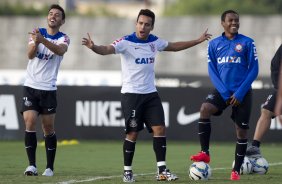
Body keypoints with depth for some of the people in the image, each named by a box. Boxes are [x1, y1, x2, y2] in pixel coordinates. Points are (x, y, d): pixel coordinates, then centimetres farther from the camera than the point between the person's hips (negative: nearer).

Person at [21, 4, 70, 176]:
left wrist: (43, 40, -42)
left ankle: (50, 167, 10)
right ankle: (32, 165, -9)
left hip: (49, 88, -1)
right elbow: (30, 55, -11)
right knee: (30, 123, -11)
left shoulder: (63, 38, -1)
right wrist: (35, 42, -33)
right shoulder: (38, 33, 4)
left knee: (48, 128, 2)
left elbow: (61, 50, -25)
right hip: (31, 86, 1)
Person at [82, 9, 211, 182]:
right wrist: (93, 47, -51)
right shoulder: (126, 42, -13)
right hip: (131, 94, -5)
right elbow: (107, 49, -30)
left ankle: (162, 170, 1)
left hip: (151, 93, 5)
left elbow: (175, 46, 24)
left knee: (160, 129, -3)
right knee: (133, 133, -4)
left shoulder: (154, 42, 5)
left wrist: (198, 41, 27)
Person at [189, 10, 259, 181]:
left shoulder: (247, 43, -2)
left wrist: (240, 93, -12)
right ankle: (205, 152, -19)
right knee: (205, 109, -26)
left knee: (241, 130, 0)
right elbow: (212, 71, 3)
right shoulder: (214, 44, 4)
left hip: (242, 92, -1)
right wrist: (224, 93, -10)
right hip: (222, 90, 1)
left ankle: (236, 171, 12)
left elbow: (254, 70, -3)